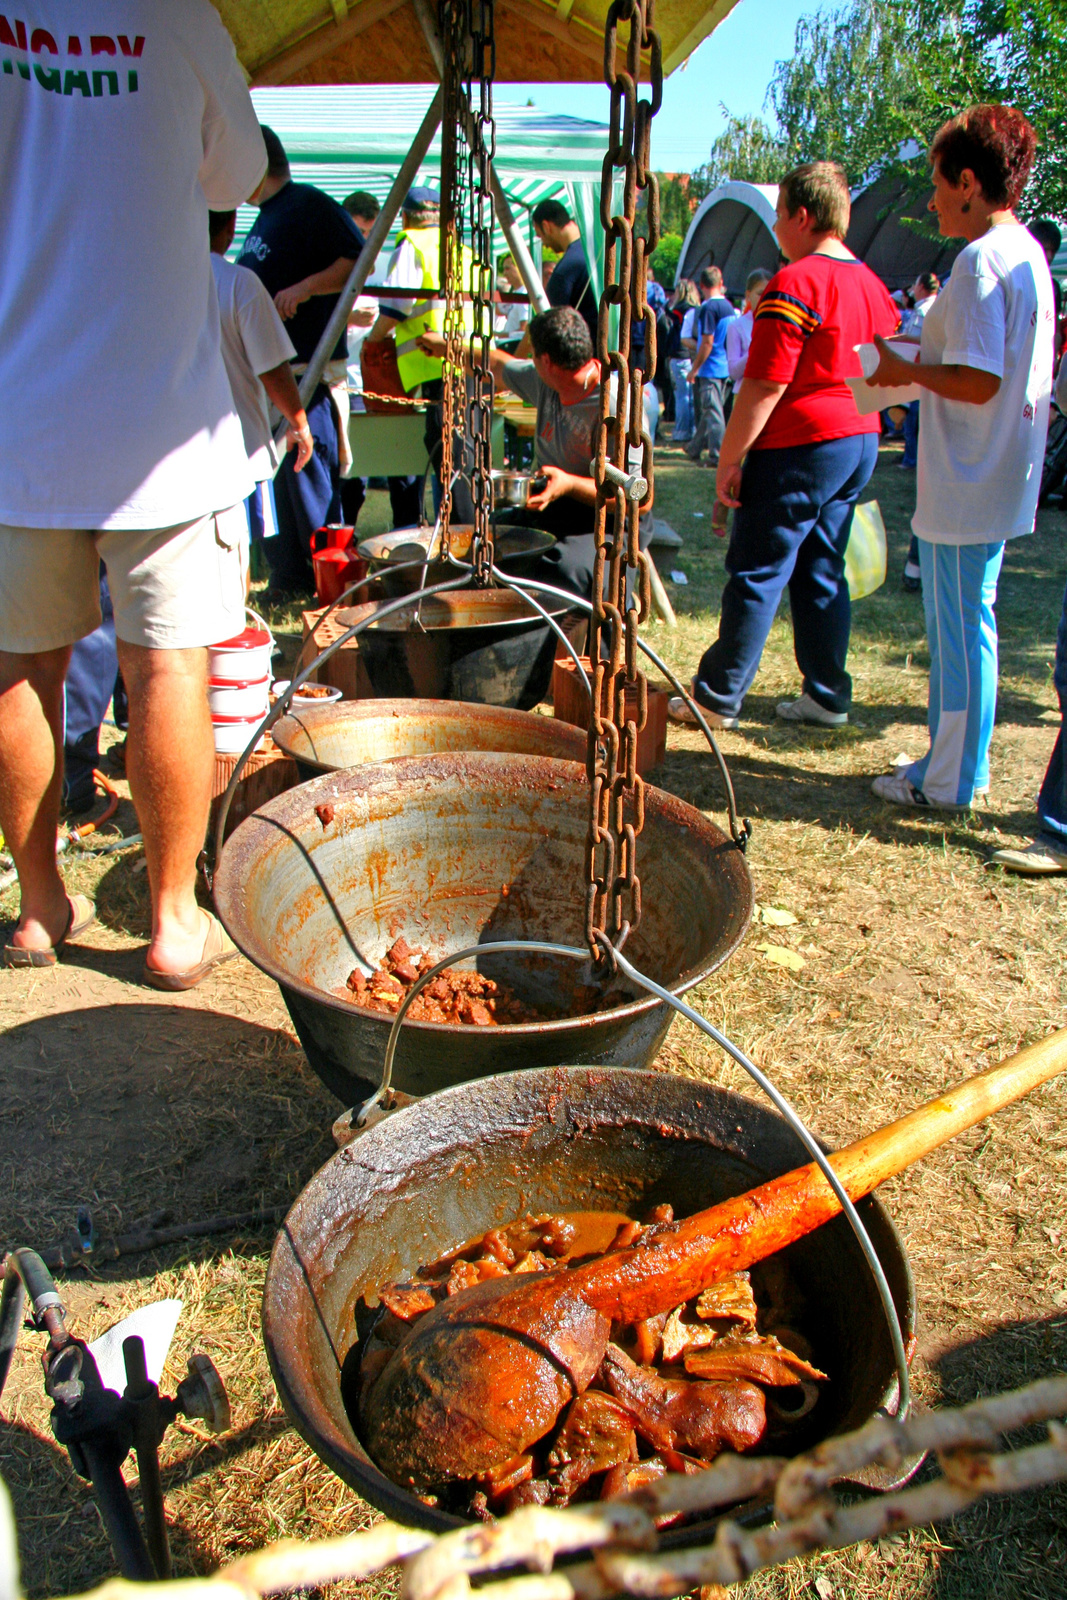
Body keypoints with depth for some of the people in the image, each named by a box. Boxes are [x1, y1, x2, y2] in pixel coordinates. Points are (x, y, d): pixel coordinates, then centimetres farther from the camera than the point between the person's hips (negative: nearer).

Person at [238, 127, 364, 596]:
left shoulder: (309, 205, -7)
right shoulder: (266, 217, 21)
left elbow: (359, 260, -17)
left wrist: (304, 288, -24)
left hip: (308, 371, -10)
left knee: (308, 479, -9)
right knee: (271, 482, 9)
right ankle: (289, 580, 17)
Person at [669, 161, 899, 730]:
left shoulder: (795, 284, -14)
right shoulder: (871, 284, 13)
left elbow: (765, 386, -18)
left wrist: (729, 459, -13)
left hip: (802, 446, -8)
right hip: (861, 443, 9)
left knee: (757, 572, -2)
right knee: (822, 571, 14)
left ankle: (718, 698, 5)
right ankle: (828, 695, 18)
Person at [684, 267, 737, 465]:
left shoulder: (708, 308, -15)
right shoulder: (729, 306, 9)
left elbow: (707, 343, -19)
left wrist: (694, 369, -12)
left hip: (710, 368, -8)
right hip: (725, 366, 8)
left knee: (713, 412, -5)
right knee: (707, 410, 17)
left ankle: (717, 455, -4)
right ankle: (695, 448, 29)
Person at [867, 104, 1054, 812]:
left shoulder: (982, 260, -17)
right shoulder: (1029, 252, 14)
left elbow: (979, 382, -24)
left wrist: (908, 371, -9)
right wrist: (924, 364, 16)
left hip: (965, 487, -10)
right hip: (1001, 481, 10)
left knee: (960, 630, -2)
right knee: (969, 624, 17)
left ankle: (948, 783, 9)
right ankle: (958, 763, 28)